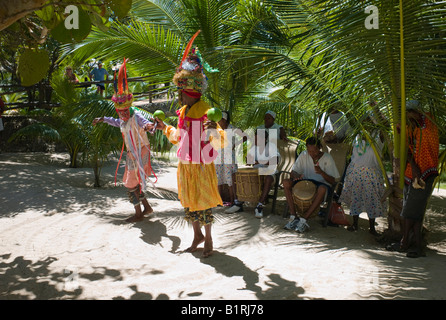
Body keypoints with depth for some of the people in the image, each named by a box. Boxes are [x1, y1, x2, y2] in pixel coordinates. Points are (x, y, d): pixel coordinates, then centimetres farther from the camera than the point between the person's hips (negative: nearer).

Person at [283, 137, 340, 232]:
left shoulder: (327, 158, -6)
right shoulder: (304, 155, 2)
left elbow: (332, 181, -9)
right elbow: (293, 172, 3)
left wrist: (321, 172, -28)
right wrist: (296, 176, -23)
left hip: (321, 183, -3)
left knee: (322, 189, -40)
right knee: (286, 182, -23)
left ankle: (304, 219, -36)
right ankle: (293, 217, -27)